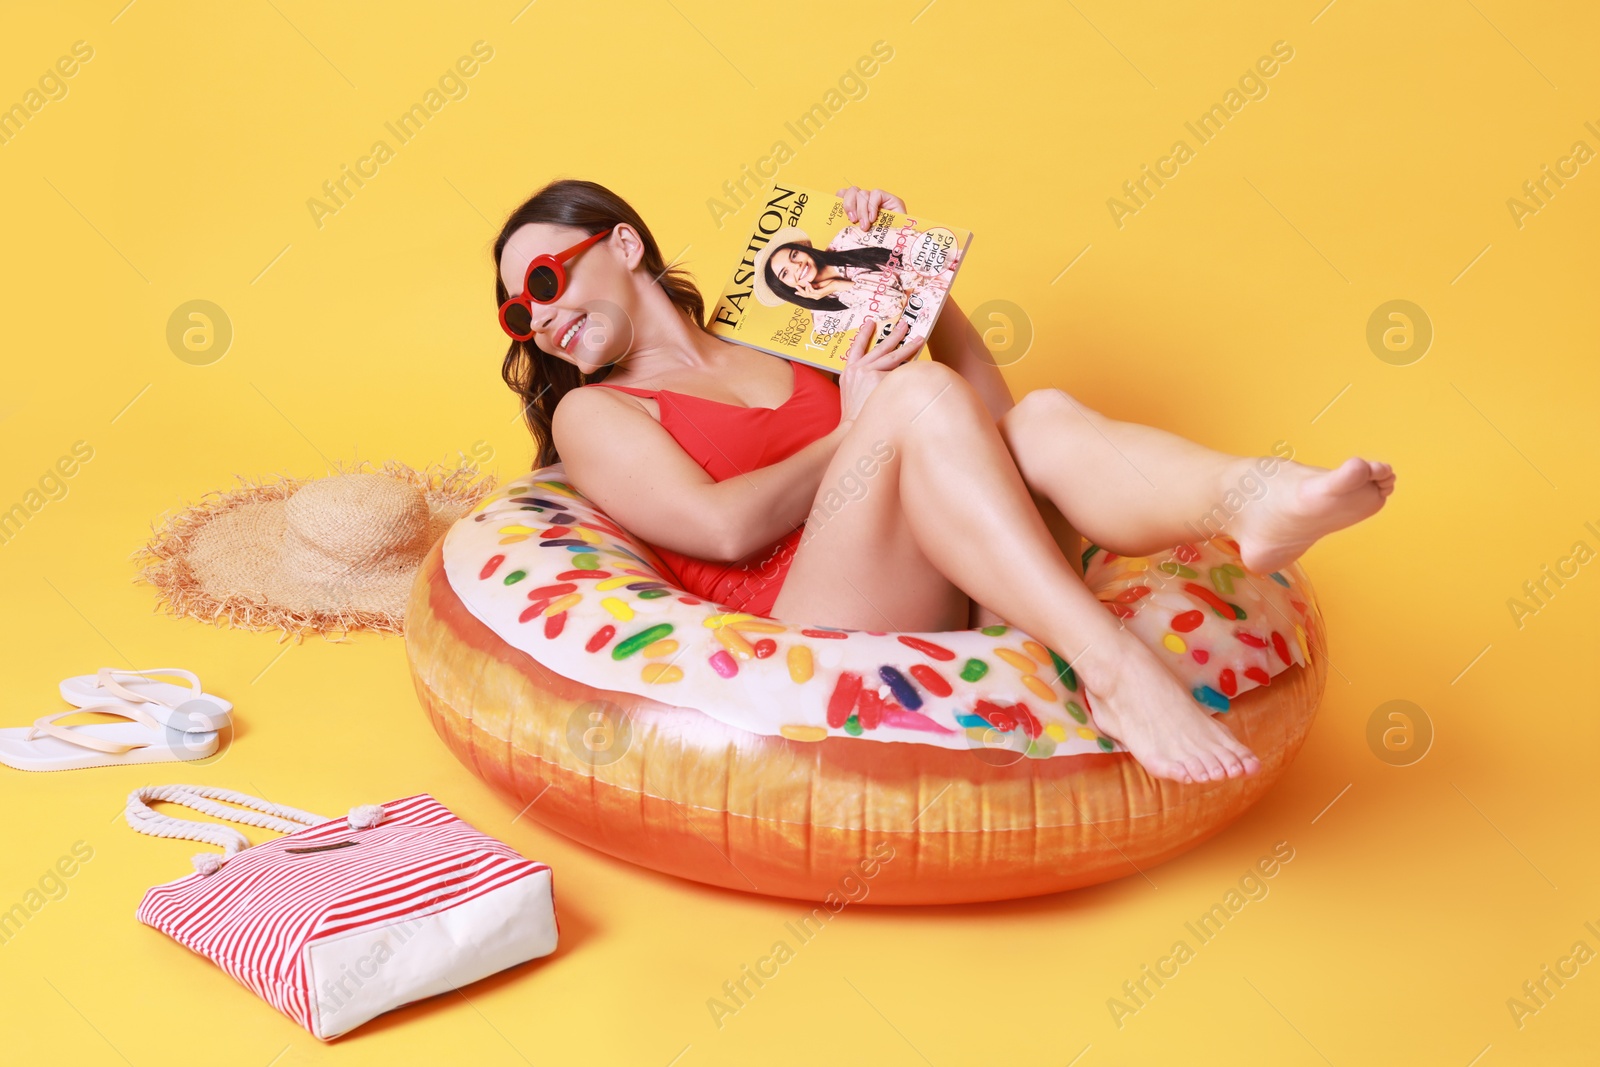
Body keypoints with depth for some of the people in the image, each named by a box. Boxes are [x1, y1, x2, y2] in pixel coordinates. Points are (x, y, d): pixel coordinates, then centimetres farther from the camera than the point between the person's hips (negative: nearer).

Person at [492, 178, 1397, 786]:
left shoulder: (781, 348, 31)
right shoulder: (592, 415, 18)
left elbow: (986, 413, 29)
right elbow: (724, 526, -3)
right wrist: (860, 427, 5)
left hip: (951, 611, 5)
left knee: (1042, 421, -22)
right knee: (919, 395, -26)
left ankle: (1264, 505, -52)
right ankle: (1116, 672, -44)